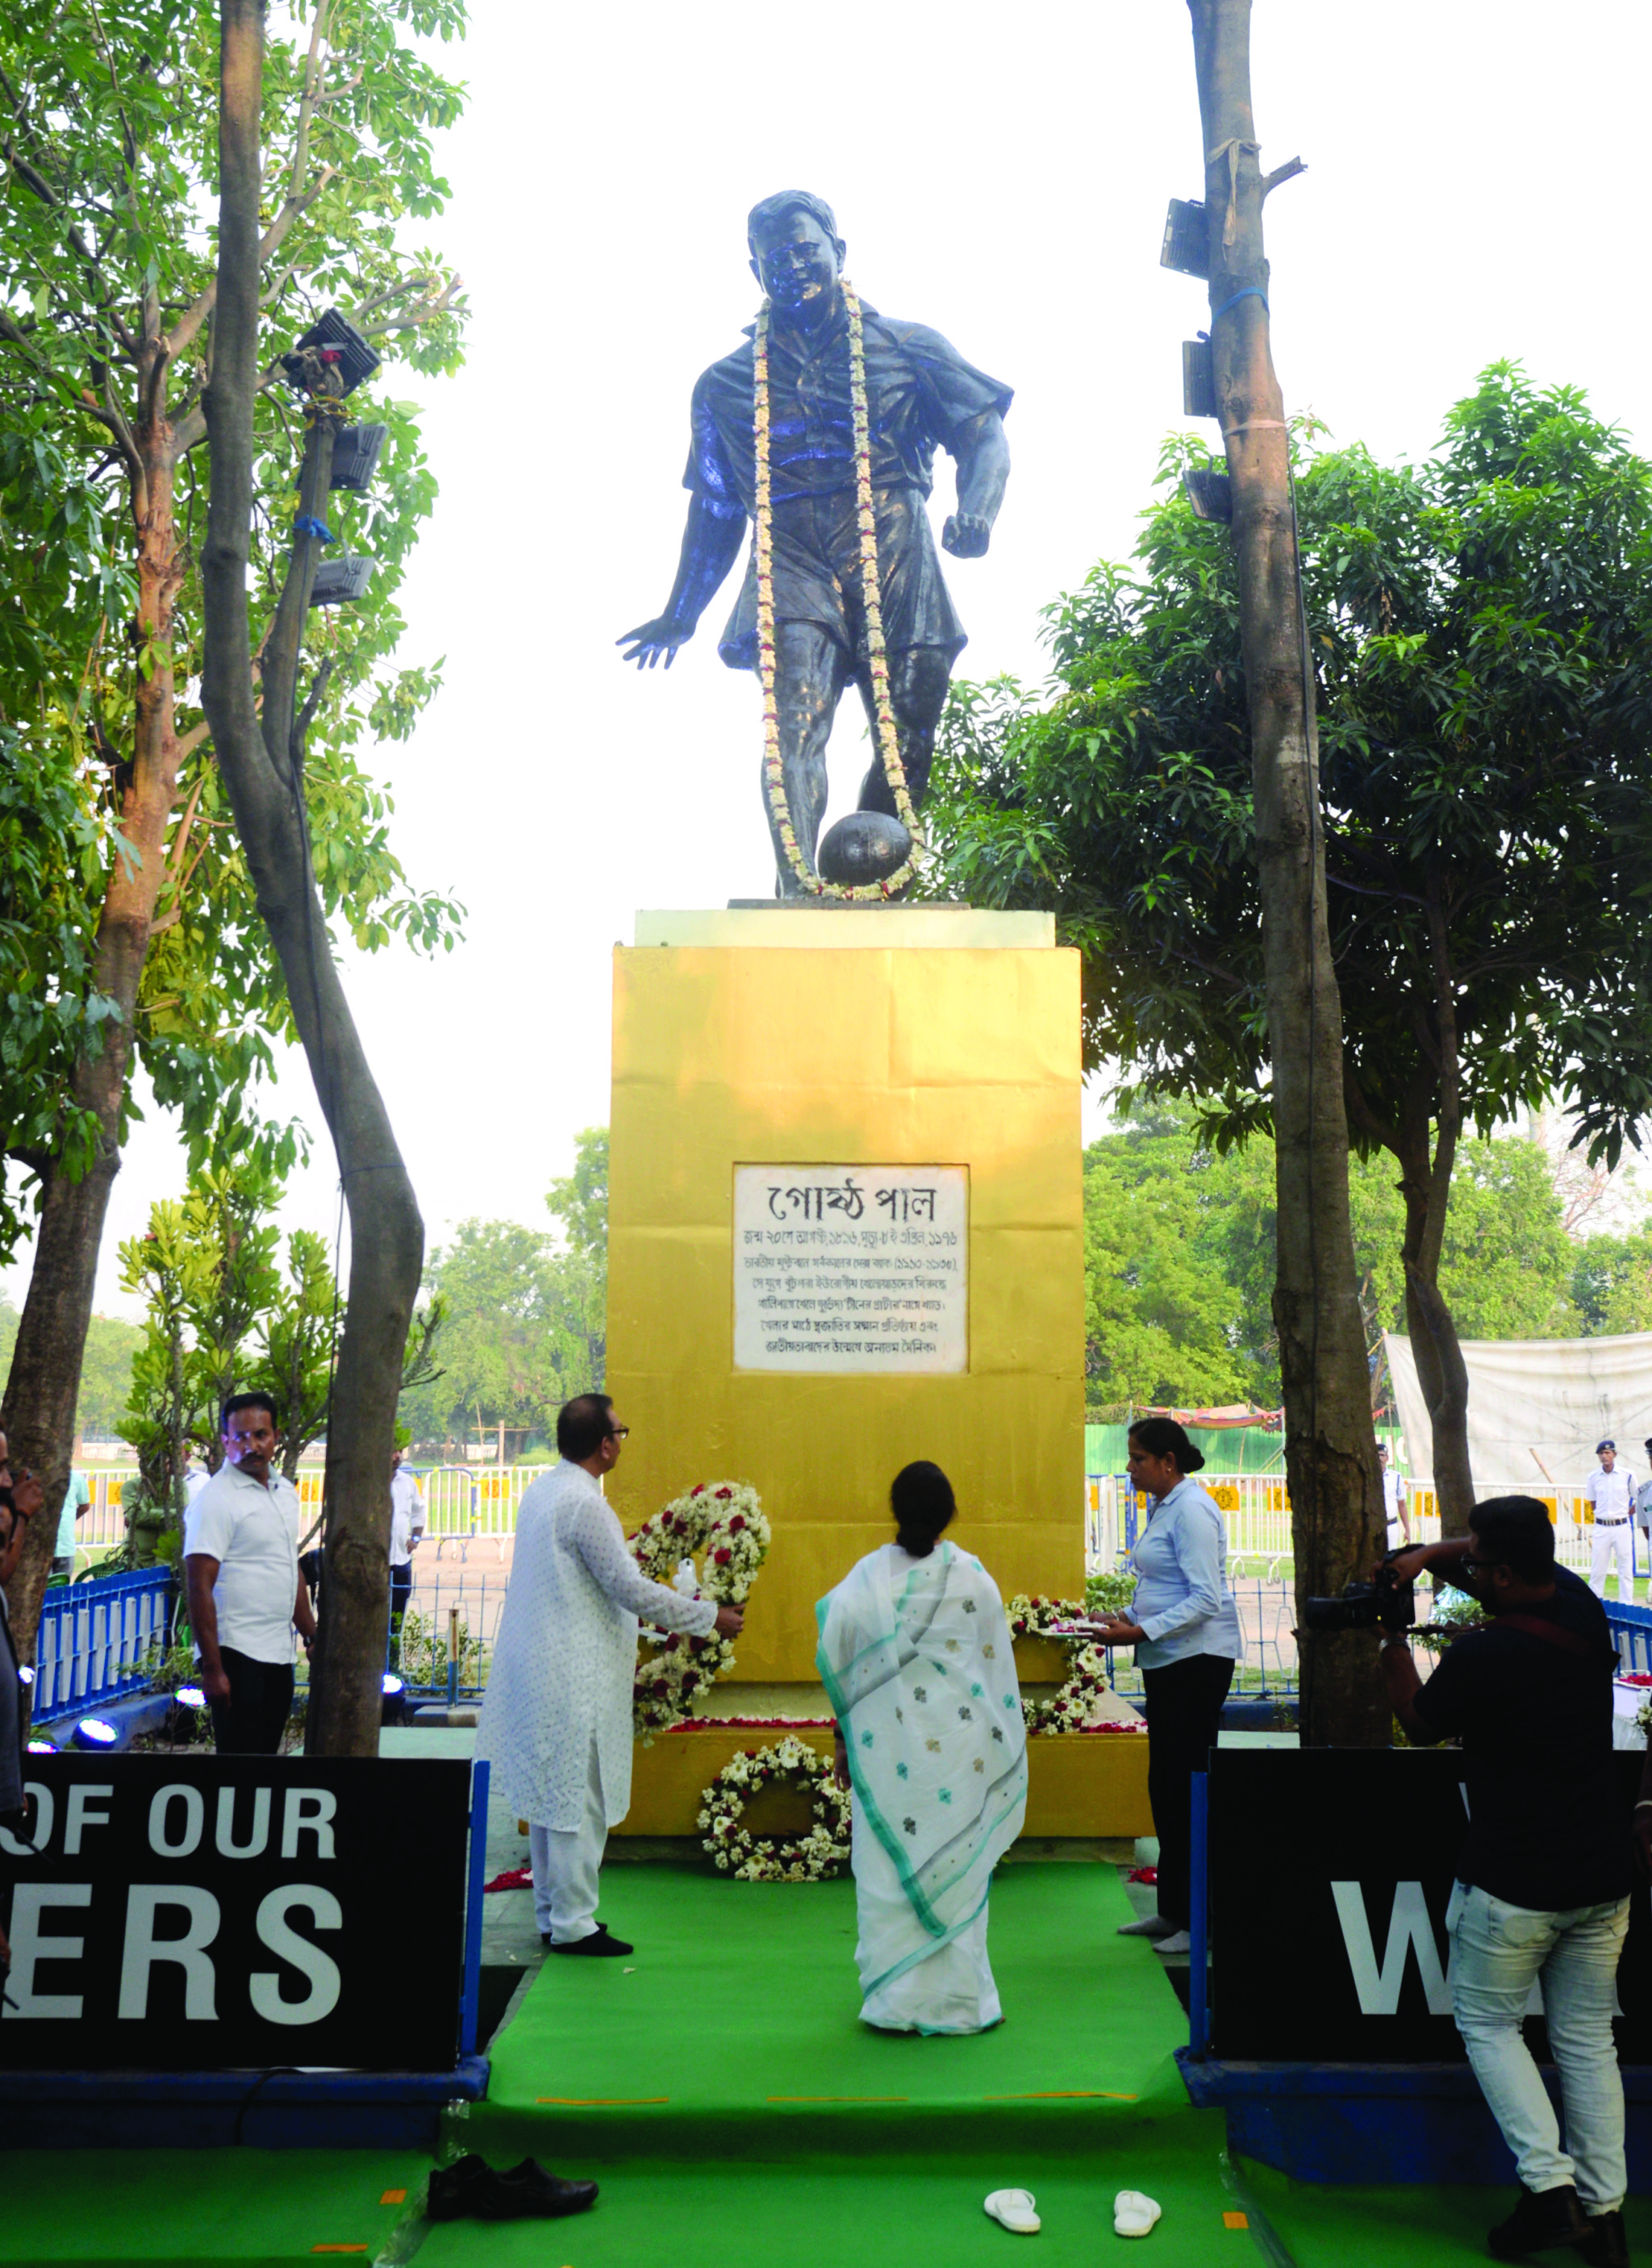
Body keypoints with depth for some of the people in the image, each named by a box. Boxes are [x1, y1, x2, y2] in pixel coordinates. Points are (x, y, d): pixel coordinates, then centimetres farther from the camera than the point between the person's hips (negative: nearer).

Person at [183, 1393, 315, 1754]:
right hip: (236, 1654, -7)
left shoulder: (285, 1492, 12)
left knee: (267, 1750, 11)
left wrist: (311, 1634, 20)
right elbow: (199, 1589, -16)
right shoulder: (216, 1500, -12)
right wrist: (212, 1669, -20)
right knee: (241, 1752, -6)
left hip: (280, 1654, 8)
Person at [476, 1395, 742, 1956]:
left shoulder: (543, 1489, 9)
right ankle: (572, 1925, 8)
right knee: (580, 1800, 0)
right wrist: (710, 1617, -11)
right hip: (575, 1681, -10)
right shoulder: (584, 1504, -21)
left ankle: (552, 1913, 26)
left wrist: (620, 1648, 25)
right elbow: (630, 1588, -20)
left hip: (541, 1672, 10)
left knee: (549, 1794, 16)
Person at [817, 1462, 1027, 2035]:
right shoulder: (972, 1577, -4)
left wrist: (845, 1740, 10)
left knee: (888, 1871, 9)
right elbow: (997, 1666, 2)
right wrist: (1003, 1745, 13)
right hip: (960, 1745, 0)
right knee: (956, 1869, 9)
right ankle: (958, 1999, 16)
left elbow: (837, 1665, -2)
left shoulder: (867, 1576, -5)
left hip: (887, 1744, 0)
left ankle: (895, 2002, 15)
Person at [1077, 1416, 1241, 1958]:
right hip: (1165, 1660, 10)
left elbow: (1204, 1599, -20)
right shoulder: (1162, 1508, 15)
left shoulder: (1191, 1509, -14)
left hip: (1198, 1658, -10)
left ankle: (1201, 1921, 2)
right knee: (1164, 1785, 12)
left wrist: (1141, 1632, -23)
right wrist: (1126, 1619, 10)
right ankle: (1172, 1909, 21)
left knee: (1189, 1788, -5)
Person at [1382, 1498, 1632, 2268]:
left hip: (1511, 1885, -6)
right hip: (1601, 1877, 6)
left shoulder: (1478, 1657, -23)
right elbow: (1498, 1565, 15)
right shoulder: (1583, 1606, -4)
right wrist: (1425, 1557, 0)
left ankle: (1548, 2184, 3)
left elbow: (1419, 1724, -2)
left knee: (1487, 2022, 13)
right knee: (1586, 2038, 15)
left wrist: (1393, 1638, 7)